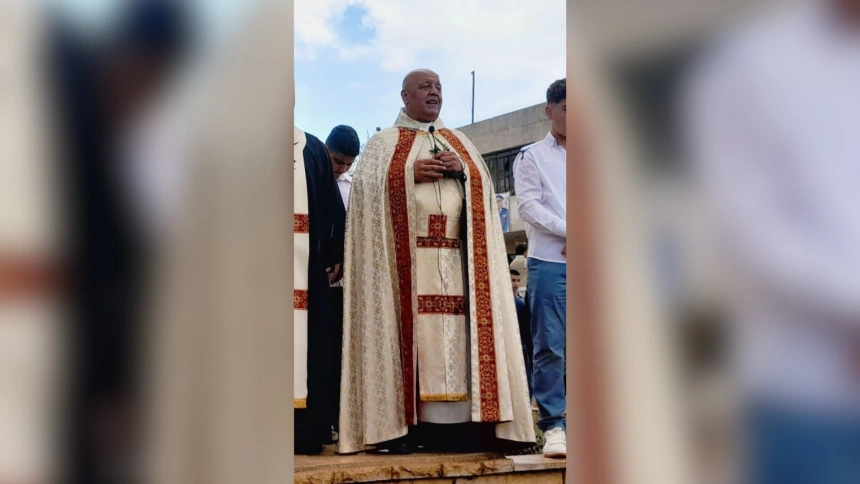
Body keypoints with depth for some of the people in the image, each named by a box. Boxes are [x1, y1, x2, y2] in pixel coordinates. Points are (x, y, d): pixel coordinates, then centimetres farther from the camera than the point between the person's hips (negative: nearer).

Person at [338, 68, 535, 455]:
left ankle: (452, 424, -5)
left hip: (454, 261, 3)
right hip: (405, 259, -3)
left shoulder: (460, 143, 22)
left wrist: (462, 170, -5)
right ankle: (398, 424, -7)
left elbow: (484, 188, 13)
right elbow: (366, 187, -2)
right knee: (408, 332, -9)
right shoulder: (384, 142, 11)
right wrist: (411, 174, -12)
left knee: (454, 332, -4)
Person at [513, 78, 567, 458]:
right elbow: (530, 206, -3)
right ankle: (553, 425, 1)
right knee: (549, 347, -3)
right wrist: (572, 233, -11)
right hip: (549, 263, -3)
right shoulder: (532, 157, 8)